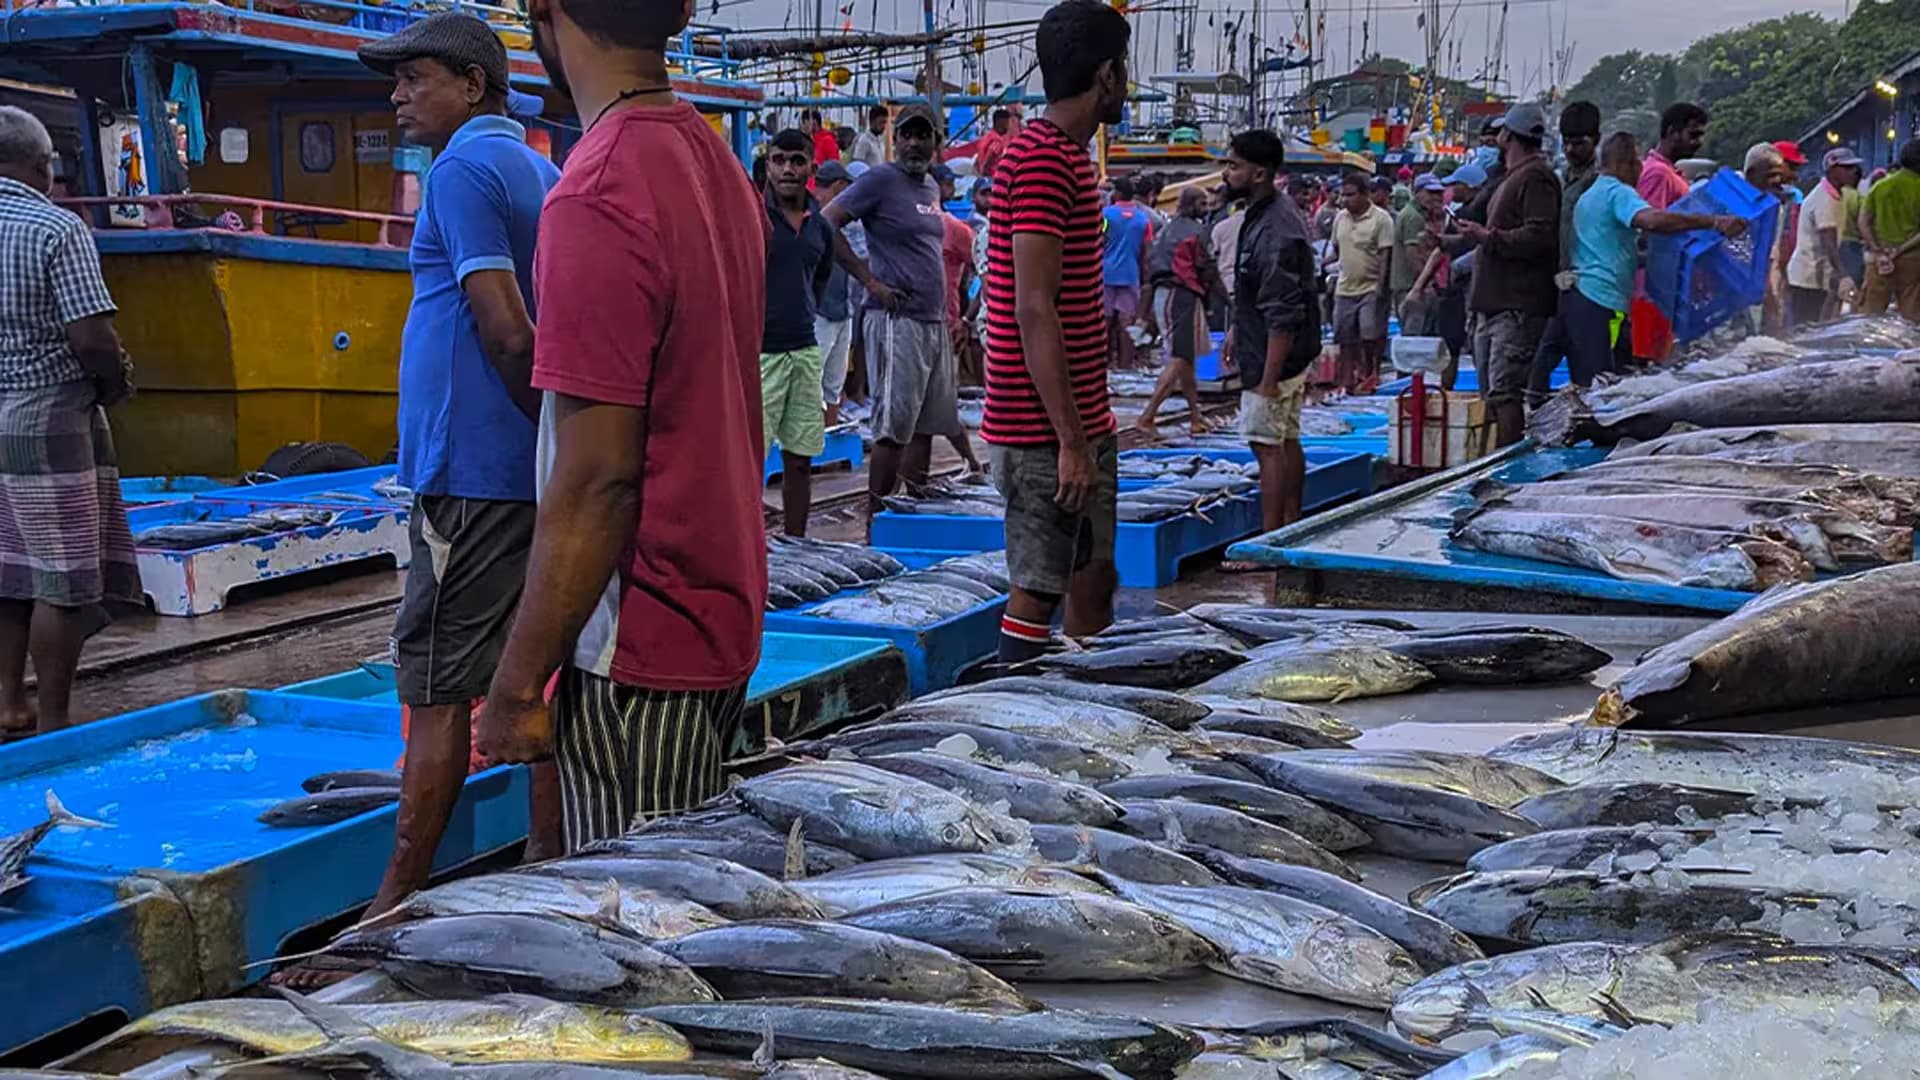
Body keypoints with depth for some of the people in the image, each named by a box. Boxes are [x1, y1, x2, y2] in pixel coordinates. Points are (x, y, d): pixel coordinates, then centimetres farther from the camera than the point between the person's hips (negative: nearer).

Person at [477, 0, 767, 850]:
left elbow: (595, 480, -22)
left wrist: (518, 686, -15)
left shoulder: (597, 198, -21)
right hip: (723, 618, 9)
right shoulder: (717, 166, 7)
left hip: (639, 651, -9)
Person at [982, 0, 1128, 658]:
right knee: (1036, 595, -4)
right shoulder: (1044, 158, -16)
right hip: (1045, 431, -10)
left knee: (1094, 581, 15)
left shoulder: (1065, 155, 16)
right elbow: (1034, 310, -22)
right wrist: (1070, 441, -23)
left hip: (1081, 423, 10)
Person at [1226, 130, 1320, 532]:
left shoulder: (1274, 233, -25)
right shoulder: (1263, 214, 8)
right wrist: (1238, 329, 26)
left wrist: (1268, 378, -25)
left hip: (1273, 360, -10)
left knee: (1268, 446, -5)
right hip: (1293, 356, 10)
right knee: (1287, 441, 15)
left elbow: (1282, 316, -26)